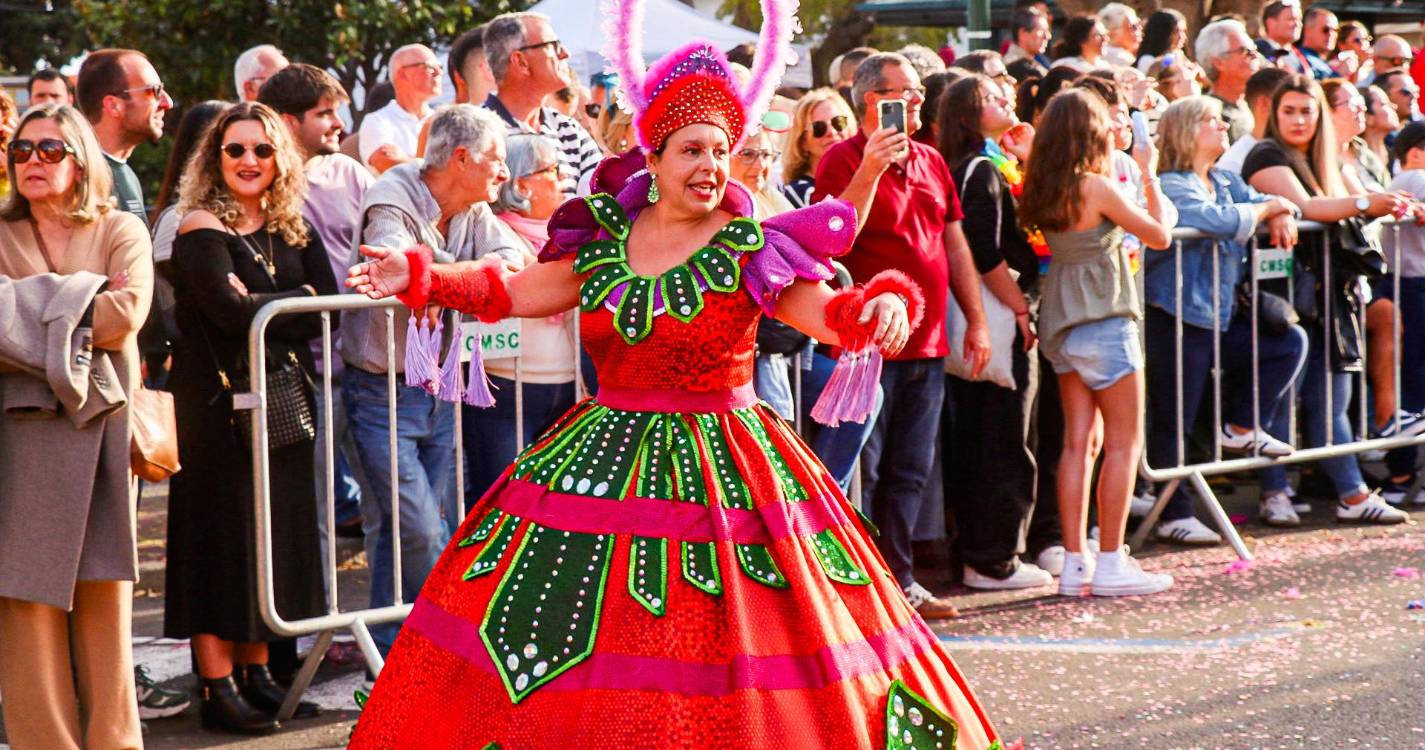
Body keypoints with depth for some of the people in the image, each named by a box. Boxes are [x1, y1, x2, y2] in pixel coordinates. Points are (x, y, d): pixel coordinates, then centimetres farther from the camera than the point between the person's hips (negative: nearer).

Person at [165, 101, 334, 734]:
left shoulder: (293, 230, 12)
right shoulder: (202, 229, -6)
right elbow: (227, 308, -20)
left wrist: (262, 307, -13)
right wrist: (298, 297, -8)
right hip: (216, 402, -6)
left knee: (278, 532, 7)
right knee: (221, 533, -4)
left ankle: (257, 674, 16)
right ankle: (218, 688, -1)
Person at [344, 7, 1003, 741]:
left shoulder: (753, 250, -6)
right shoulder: (603, 240, 5)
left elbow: (830, 315, -14)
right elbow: (512, 292, 10)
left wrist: (881, 306, -35)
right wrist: (420, 279, 2)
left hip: (721, 468, -3)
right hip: (602, 463, 4)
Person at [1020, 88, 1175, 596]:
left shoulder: (1045, 190, 5)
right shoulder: (1096, 187, -16)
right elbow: (1159, 235, -8)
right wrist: (1149, 175, 2)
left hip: (1062, 326, 8)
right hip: (1104, 322, -8)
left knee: (1078, 441, 9)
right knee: (1123, 443, 1)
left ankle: (1075, 564, 9)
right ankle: (1110, 564, 0)